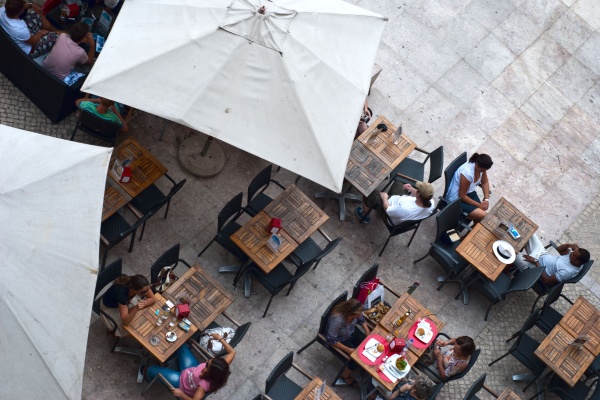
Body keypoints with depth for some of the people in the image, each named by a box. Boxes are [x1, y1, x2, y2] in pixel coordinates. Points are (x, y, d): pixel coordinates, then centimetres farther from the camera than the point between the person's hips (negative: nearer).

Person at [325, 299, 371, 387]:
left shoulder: (354, 311, -25)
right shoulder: (337, 320, -43)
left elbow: (361, 319, 0)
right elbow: (331, 340, -31)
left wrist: (368, 333, -10)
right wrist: (347, 350, -27)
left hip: (352, 332, 6)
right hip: (341, 340, -6)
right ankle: (345, 376, 13)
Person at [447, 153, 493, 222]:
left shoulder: (481, 166, -13)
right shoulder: (467, 173, -34)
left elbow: (485, 183, 4)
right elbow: (462, 196, -25)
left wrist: (486, 199, -9)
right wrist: (479, 205, -17)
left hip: (470, 192, 8)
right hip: (457, 199, -8)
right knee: (482, 215, -18)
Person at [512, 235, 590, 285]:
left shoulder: (567, 272, -33)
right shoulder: (574, 254, -10)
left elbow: (546, 280, -27)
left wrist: (536, 262, -26)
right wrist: (569, 245, -15)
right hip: (542, 255, 8)